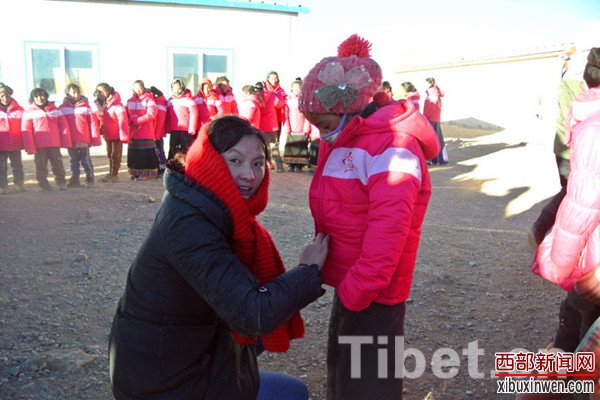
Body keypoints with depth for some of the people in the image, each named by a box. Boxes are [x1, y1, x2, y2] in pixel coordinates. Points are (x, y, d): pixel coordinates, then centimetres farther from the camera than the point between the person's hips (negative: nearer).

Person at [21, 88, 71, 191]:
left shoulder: (54, 109, 9)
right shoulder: (29, 111, 2)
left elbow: (63, 124, 6)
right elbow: (25, 130, -3)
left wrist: (66, 142, -2)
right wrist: (30, 147, -11)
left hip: (55, 144, 1)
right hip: (39, 145, -1)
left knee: (58, 163, 5)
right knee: (41, 165, 5)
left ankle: (61, 181, 15)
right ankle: (43, 182, 16)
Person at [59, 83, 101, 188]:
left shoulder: (85, 106, -1)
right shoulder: (62, 108, 4)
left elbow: (92, 123, -2)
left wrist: (94, 139, -4)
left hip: (84, 140, -2)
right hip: (70, 141, 2)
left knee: (86, 160, 6)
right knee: (74, 161, 12)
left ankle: (90, 179, 15)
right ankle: (75, 180, 19)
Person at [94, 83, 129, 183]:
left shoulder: (116, 104, -16)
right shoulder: (101, 104, 7)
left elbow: (122, 119, -21)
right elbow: (100, 120, 14)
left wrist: (123, 135, -24)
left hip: (116, 134, -8)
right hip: (107, 135, 8)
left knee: (115, 154, 0)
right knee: (110, 155, 16)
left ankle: (114, 174, 7)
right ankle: (111, 173, 26)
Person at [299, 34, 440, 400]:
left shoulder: (390, 145, -22)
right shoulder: (342, 141, 9)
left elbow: (388, 229, -28)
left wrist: (356, 292, -24)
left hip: (373, 294, -9)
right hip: (350, 285, 9)